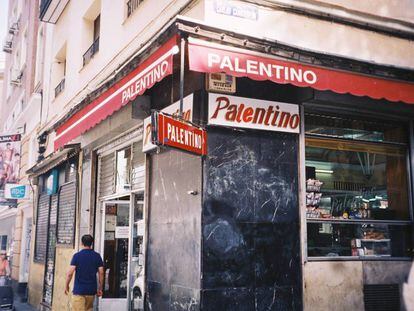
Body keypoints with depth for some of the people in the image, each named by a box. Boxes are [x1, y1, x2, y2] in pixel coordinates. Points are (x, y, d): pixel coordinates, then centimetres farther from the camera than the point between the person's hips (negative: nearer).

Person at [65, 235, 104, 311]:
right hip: (91, 290, 3)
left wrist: (66, 286, 5)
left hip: (79, 290, -3)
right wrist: (100, 288, 10)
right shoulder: (97, 256, 2)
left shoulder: (77, 256, -6)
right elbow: (101, 273, 1)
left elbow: (70, 273, -10)